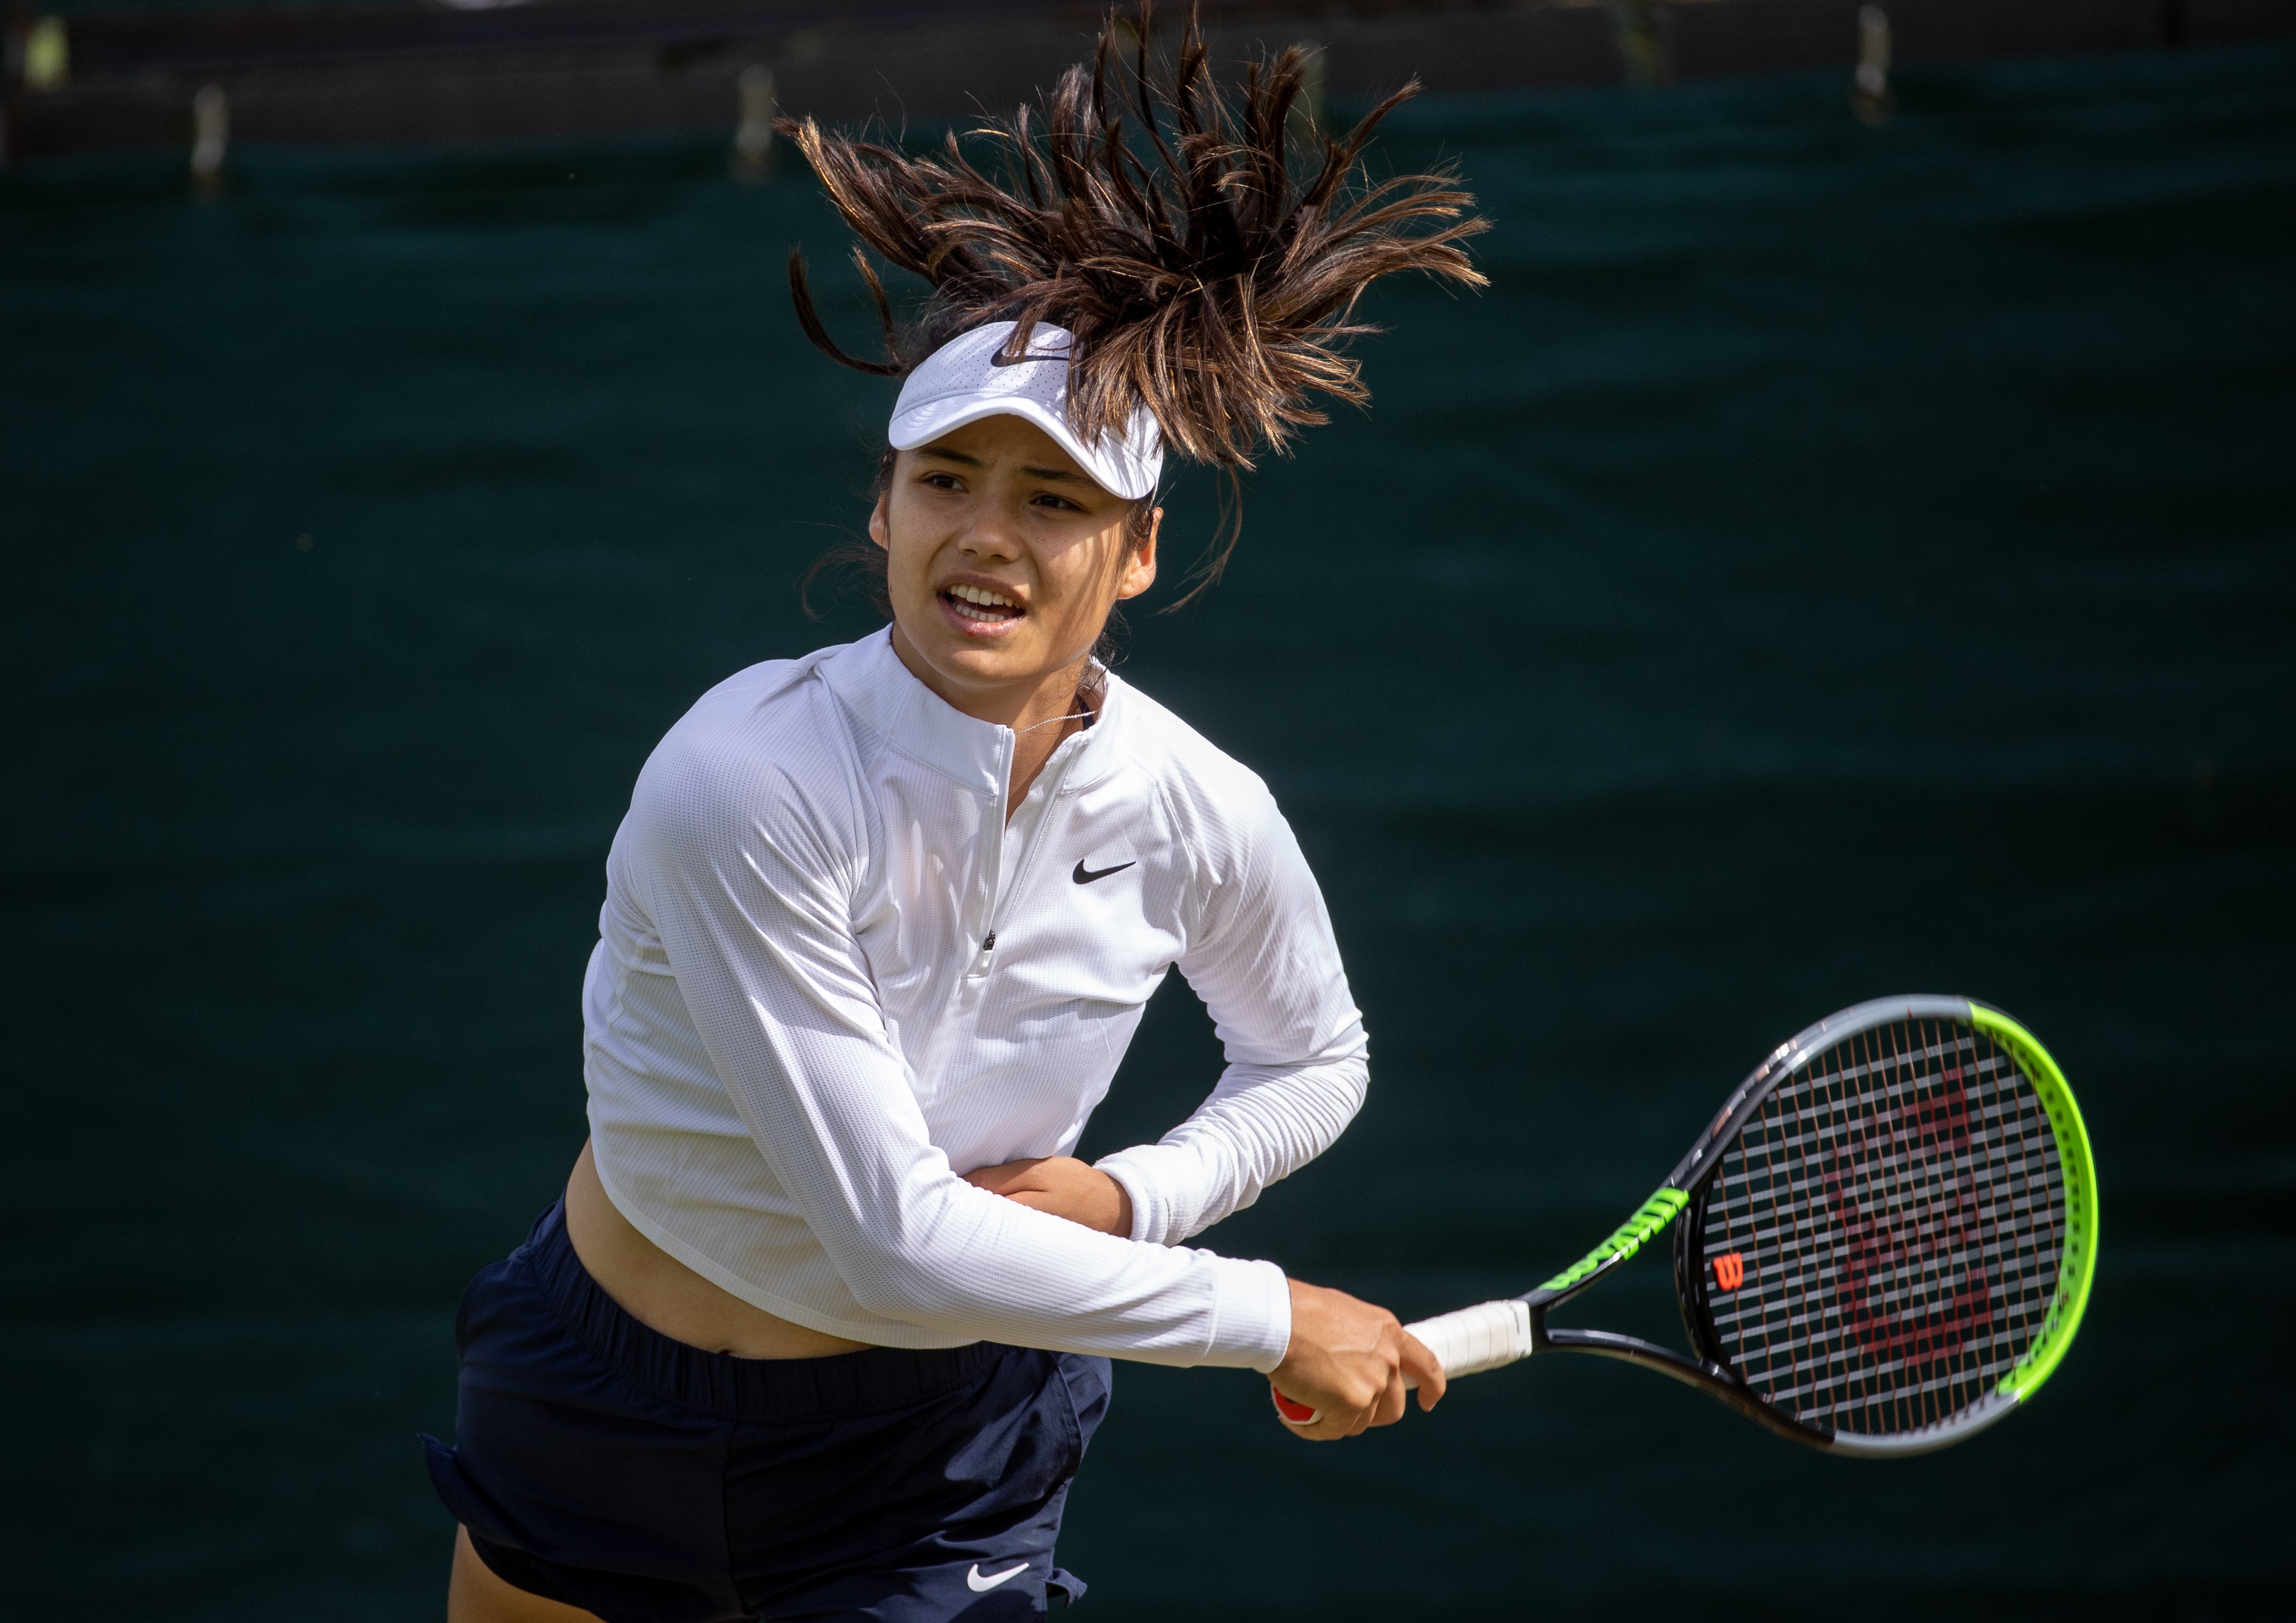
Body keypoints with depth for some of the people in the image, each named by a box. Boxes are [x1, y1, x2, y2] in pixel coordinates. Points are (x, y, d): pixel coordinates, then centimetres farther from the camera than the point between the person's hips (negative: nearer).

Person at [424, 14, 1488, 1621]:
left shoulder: (1201, 816, -17)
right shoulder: (751, 784, -32)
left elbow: (1314, 1062, 7)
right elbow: (903, 1244, -32)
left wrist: (1121, 1200, -13)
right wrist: (1272, 1319, -23)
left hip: (934, 1465, 2)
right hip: (598, 1423, -2)